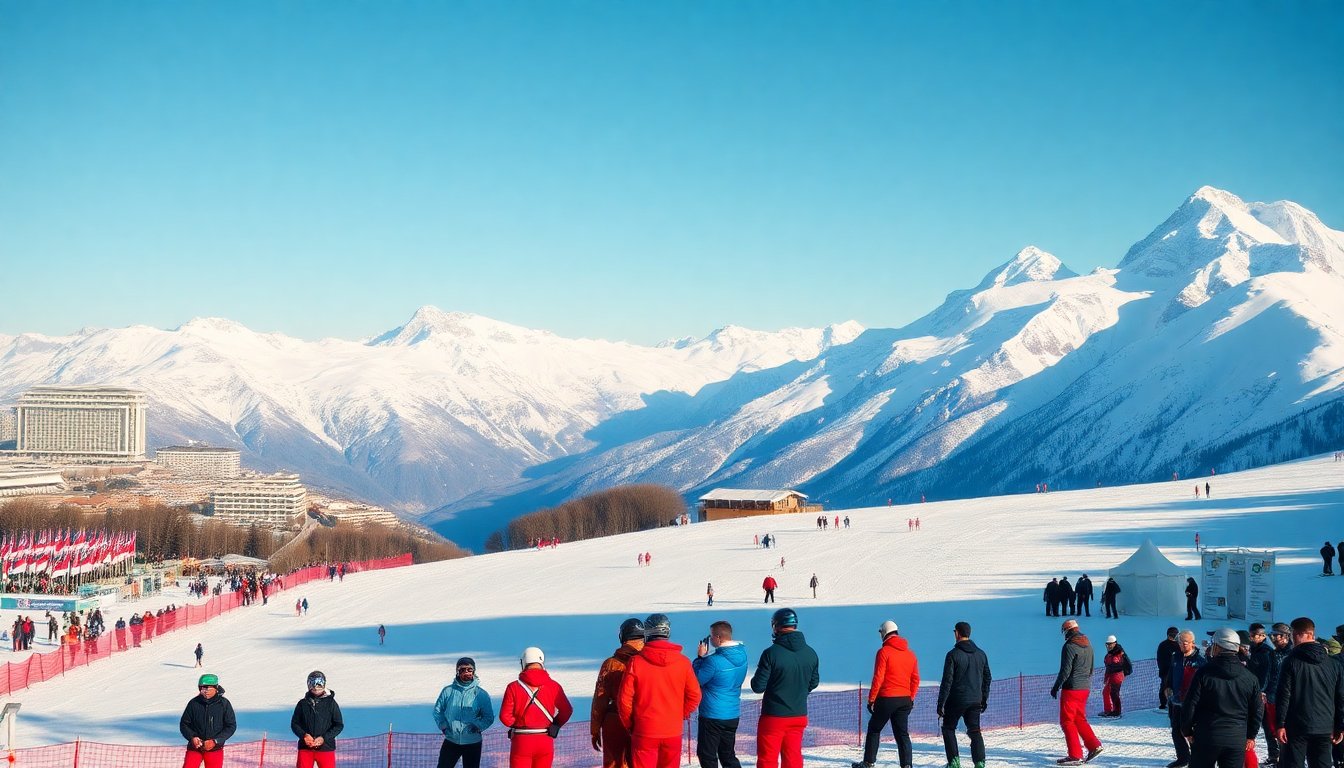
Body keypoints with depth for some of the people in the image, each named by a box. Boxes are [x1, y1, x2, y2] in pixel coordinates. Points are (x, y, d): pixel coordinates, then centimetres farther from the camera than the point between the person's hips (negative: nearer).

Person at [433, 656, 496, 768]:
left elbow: (489, 718, 3)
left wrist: (478, 727, -12)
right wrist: (443, 726, -4)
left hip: (472, 743, -1)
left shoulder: (481, 694, -1)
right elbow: (438, 710, 10)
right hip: (451, 741, 1)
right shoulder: (448, 691, 0)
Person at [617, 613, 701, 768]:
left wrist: (629, 725, 8)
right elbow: (694, 696, 2)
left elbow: (624, 698, -7)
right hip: (673, 732, 2)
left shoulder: (636, 662, -10)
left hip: (644, 733, -2)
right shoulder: (683, 662, -5)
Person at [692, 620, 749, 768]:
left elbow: (696, 680, -11)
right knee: (728, 754, 18)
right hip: (733, 715, 7)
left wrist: (700, 657, -3)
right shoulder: (742, 655, 0)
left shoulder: (714, 661, -24)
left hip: (712, 716, -7)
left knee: (707, 755, 4)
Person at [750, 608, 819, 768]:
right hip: (799, 716, 5)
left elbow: (758, 686, -14)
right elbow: (814, 682, 11)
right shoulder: (810, 653, -1)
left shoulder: (771, 653, -19)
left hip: (773, 718, -5)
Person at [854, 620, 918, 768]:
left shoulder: (884, 652, -9)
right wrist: (911, 698, 18)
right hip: (905, 699, 5)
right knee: (902, 733, 6)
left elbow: (878, 678, -12)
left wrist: (871, 699, -7)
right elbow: (915, 680, 11)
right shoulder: (910, 654, 9)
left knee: (874, 729, 10)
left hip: (886, 699, -5)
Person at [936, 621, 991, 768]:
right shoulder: (981, 654, 6)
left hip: (956, 700, -4)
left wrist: (941, 703, -9)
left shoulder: (953, 654, -12)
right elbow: (987, 679, 13)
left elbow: (947, 681, -13)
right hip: (975, 701, 4)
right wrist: (984, 699, 22)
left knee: (948, 728, 12)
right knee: (974, 731, 8)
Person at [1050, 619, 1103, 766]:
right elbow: (1091, 668, 19)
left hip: (1071, 688, -8)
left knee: (1067, 721, -2)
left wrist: (1055, 687, -10)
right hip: (1085, 688, 8)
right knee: (1080, 719, 19)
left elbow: (1065, 671, -18)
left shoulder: (1069, 646, -16)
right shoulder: (1088, 645, 11)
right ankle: (1094, 745, 10)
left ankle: (1075, 755, -4)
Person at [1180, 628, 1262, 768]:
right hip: (1237, 739, 3)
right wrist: (1251, 736, 21)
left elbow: (1190, 705, -8)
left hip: (1206, 736, -3)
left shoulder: (1204, 673, -9)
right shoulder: (1249, 677, 3)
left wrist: (1187, 730, 5)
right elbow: (1256, 710, 10)